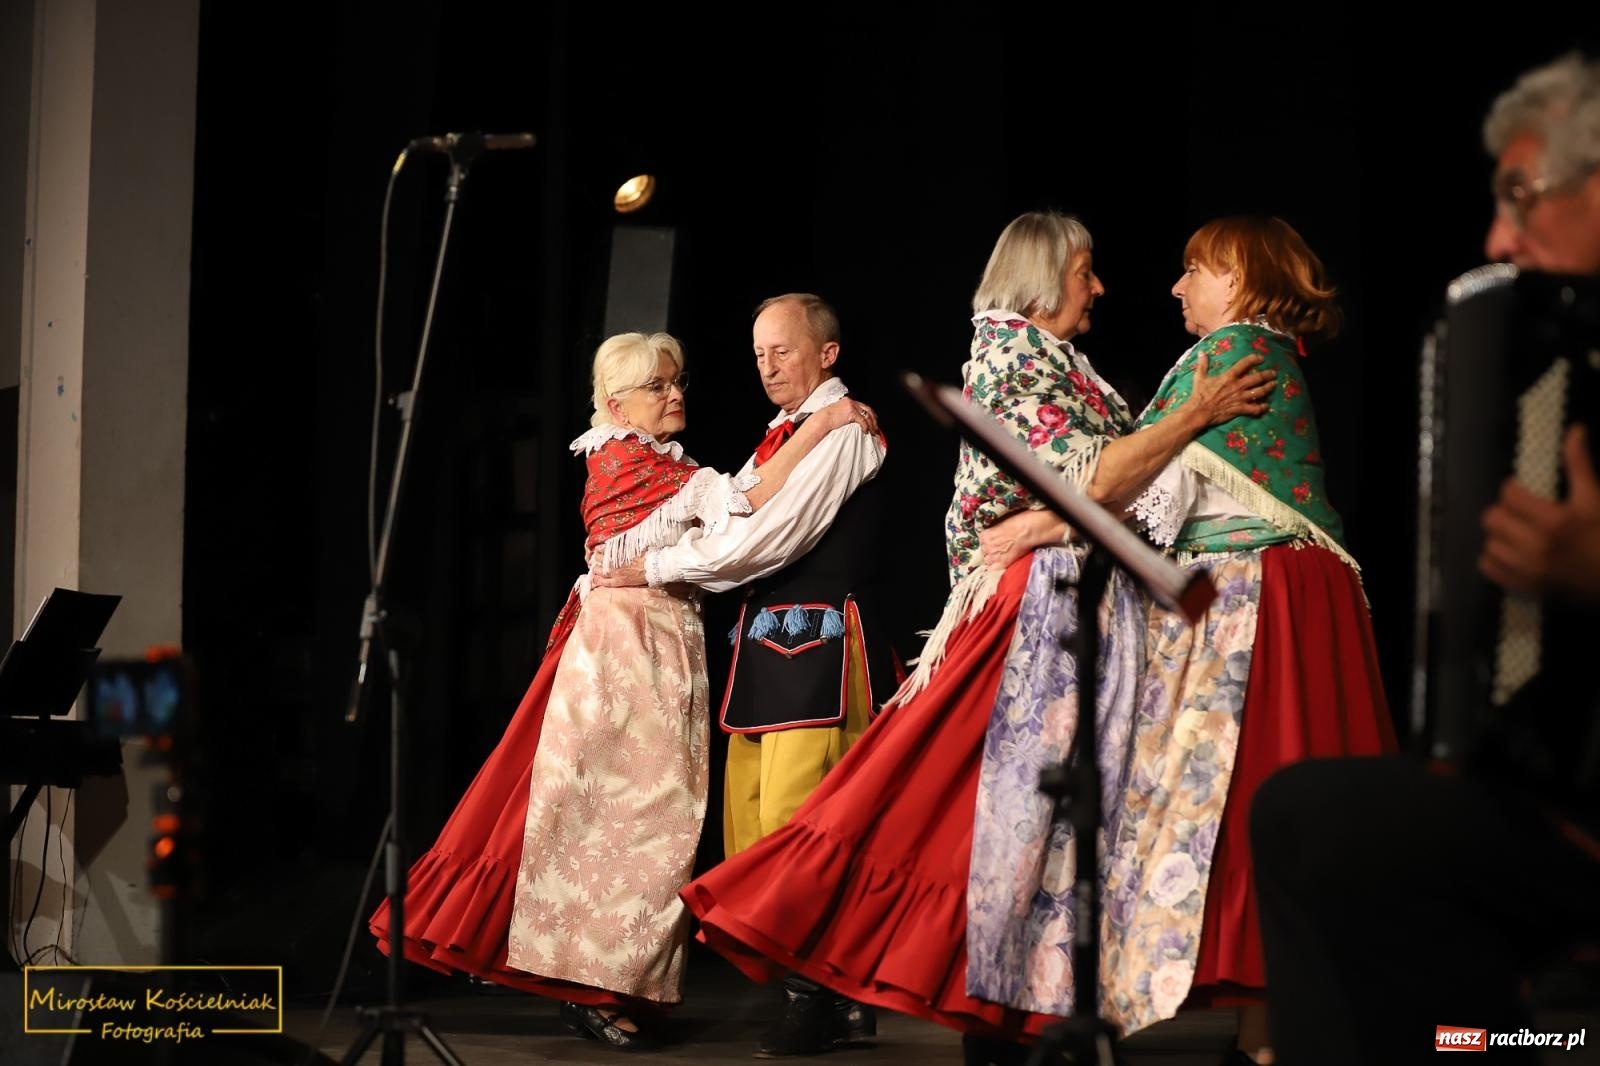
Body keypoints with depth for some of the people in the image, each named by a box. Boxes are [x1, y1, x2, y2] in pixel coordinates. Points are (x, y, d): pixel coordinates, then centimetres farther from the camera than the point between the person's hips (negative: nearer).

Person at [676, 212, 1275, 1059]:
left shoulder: (1015, 348, 20)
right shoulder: (1021, 349, -10)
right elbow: (1090, 482, -17)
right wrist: (1197, 414, -14)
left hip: (1061, 606, 10)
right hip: (1038, 601, -10)